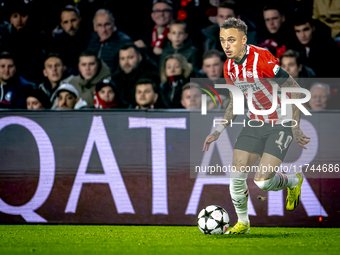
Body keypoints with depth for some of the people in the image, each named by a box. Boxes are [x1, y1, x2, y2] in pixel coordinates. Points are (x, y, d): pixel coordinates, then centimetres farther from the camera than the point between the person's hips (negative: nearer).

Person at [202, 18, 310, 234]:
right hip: (255, 124, 6)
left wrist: (295, 128, -22)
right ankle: (243, 223, 17)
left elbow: (295, 91, -20)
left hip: (281, 124, -6)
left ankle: (294, 181, 19)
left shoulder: (262, 59, -25)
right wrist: (219, 131, 6)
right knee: (237, 176, -5)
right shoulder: (229, 67, -1)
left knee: (262, 181, -15)